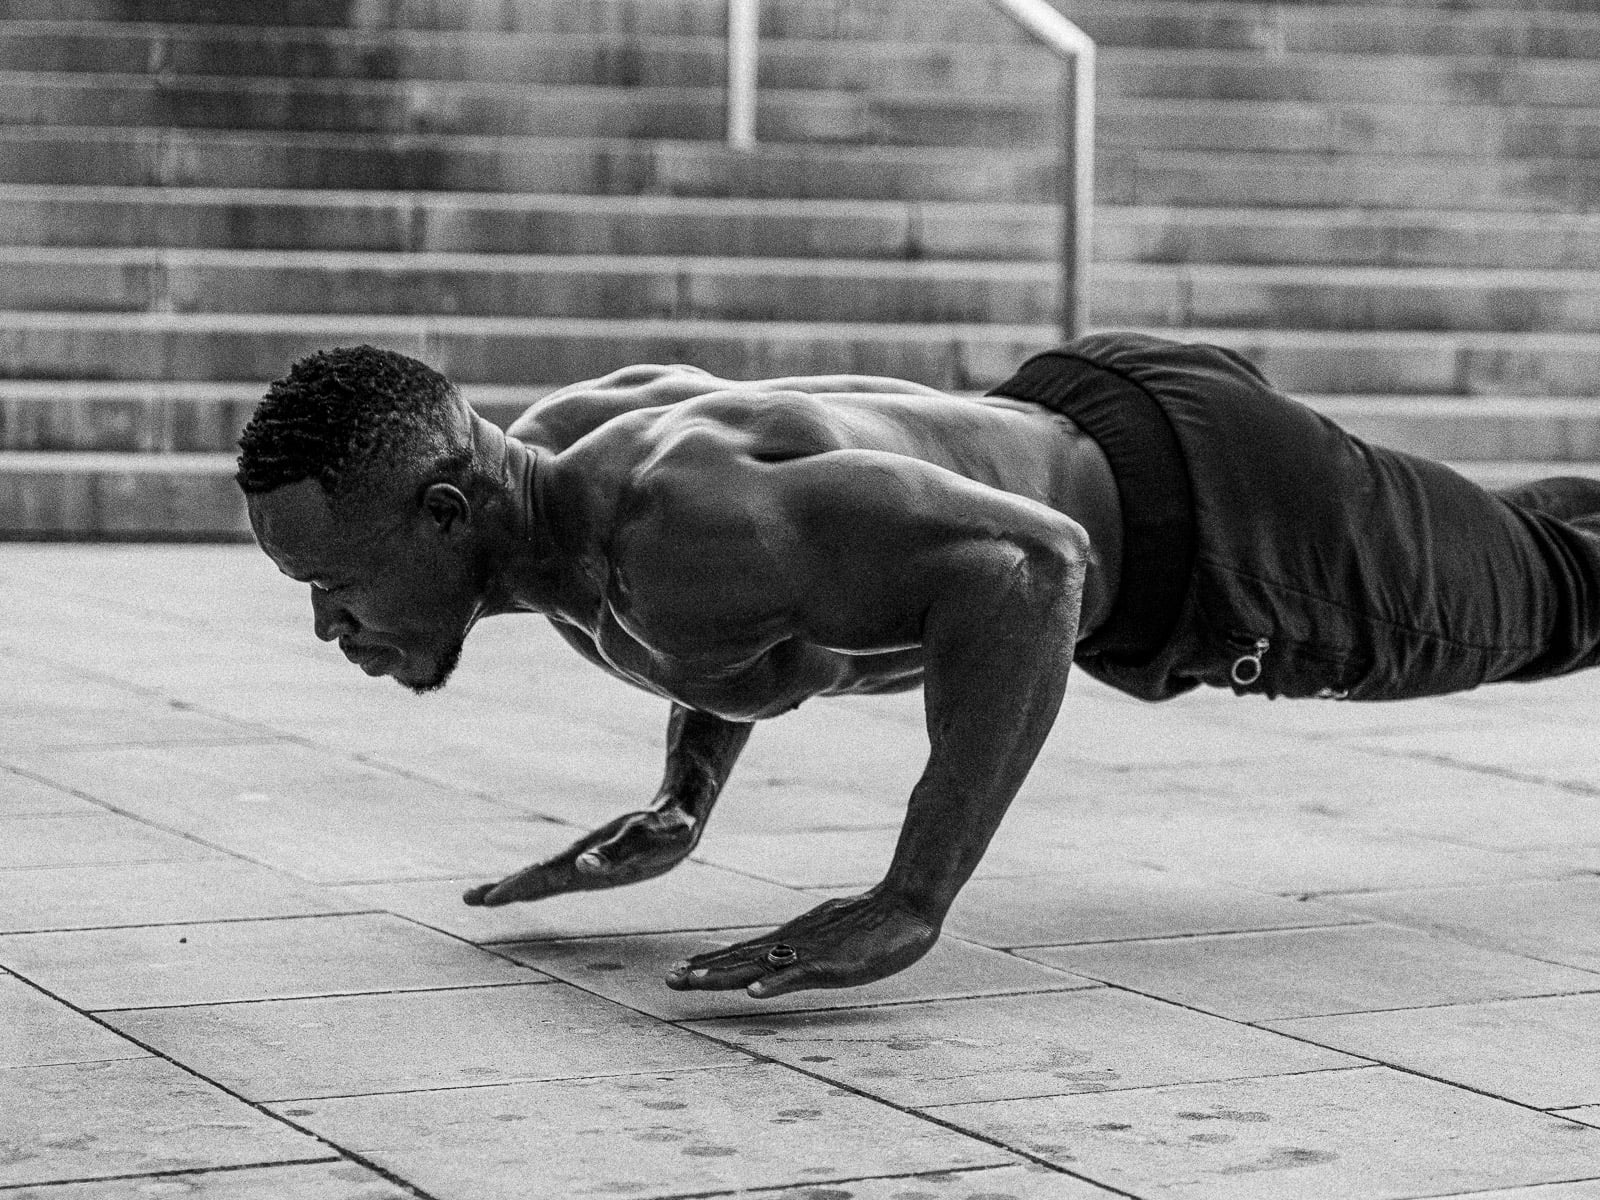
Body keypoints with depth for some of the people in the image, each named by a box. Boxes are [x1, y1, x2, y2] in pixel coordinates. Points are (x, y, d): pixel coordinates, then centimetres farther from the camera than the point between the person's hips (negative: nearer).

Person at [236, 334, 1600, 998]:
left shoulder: (670, 528, -41)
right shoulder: (549, 445, -11)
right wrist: (681, 807, 2)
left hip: (1199, 501, -8)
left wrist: (909, 904, -49)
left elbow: (1028, 563, -48)